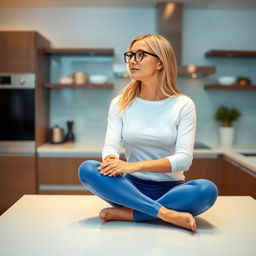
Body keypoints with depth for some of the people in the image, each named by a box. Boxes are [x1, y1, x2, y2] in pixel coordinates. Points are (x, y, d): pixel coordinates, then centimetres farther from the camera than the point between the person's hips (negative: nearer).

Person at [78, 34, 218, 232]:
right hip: (132, 187, 2)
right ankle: (166, 213, -30)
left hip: (170, 188, -1)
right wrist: (111, 159, -31)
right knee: (87, 169, -26)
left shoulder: (183, 105, -3)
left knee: (207, 189, -32)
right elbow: (111, 145, -6)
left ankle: (126, 213, -23)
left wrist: (136, 166, -27)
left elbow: (184, 158, -14)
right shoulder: (120, 103, 4)